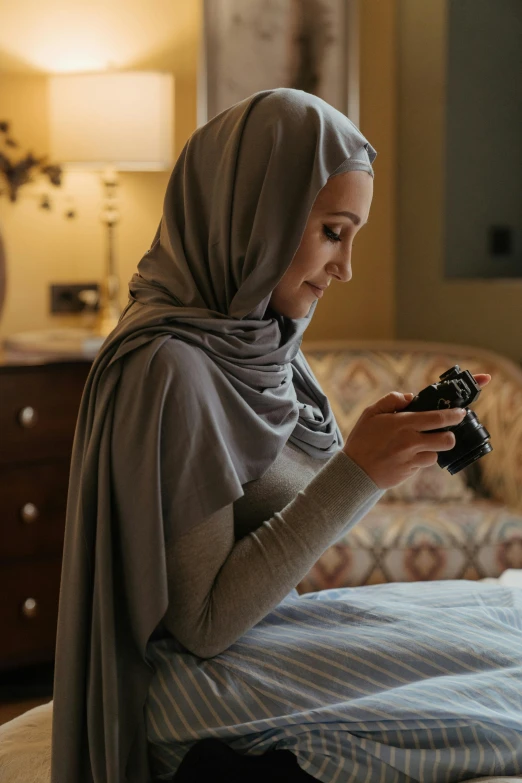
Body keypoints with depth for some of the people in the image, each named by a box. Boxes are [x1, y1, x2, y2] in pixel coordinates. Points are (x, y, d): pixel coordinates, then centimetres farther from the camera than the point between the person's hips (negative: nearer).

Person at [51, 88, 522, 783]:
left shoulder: (251, 338, 3)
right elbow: (205, 622, -22)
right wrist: (358, 473, -25)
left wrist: (403, 436, -5)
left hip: (269, 621, 8)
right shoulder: (166, 368, -23)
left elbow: (298, 514, 8)